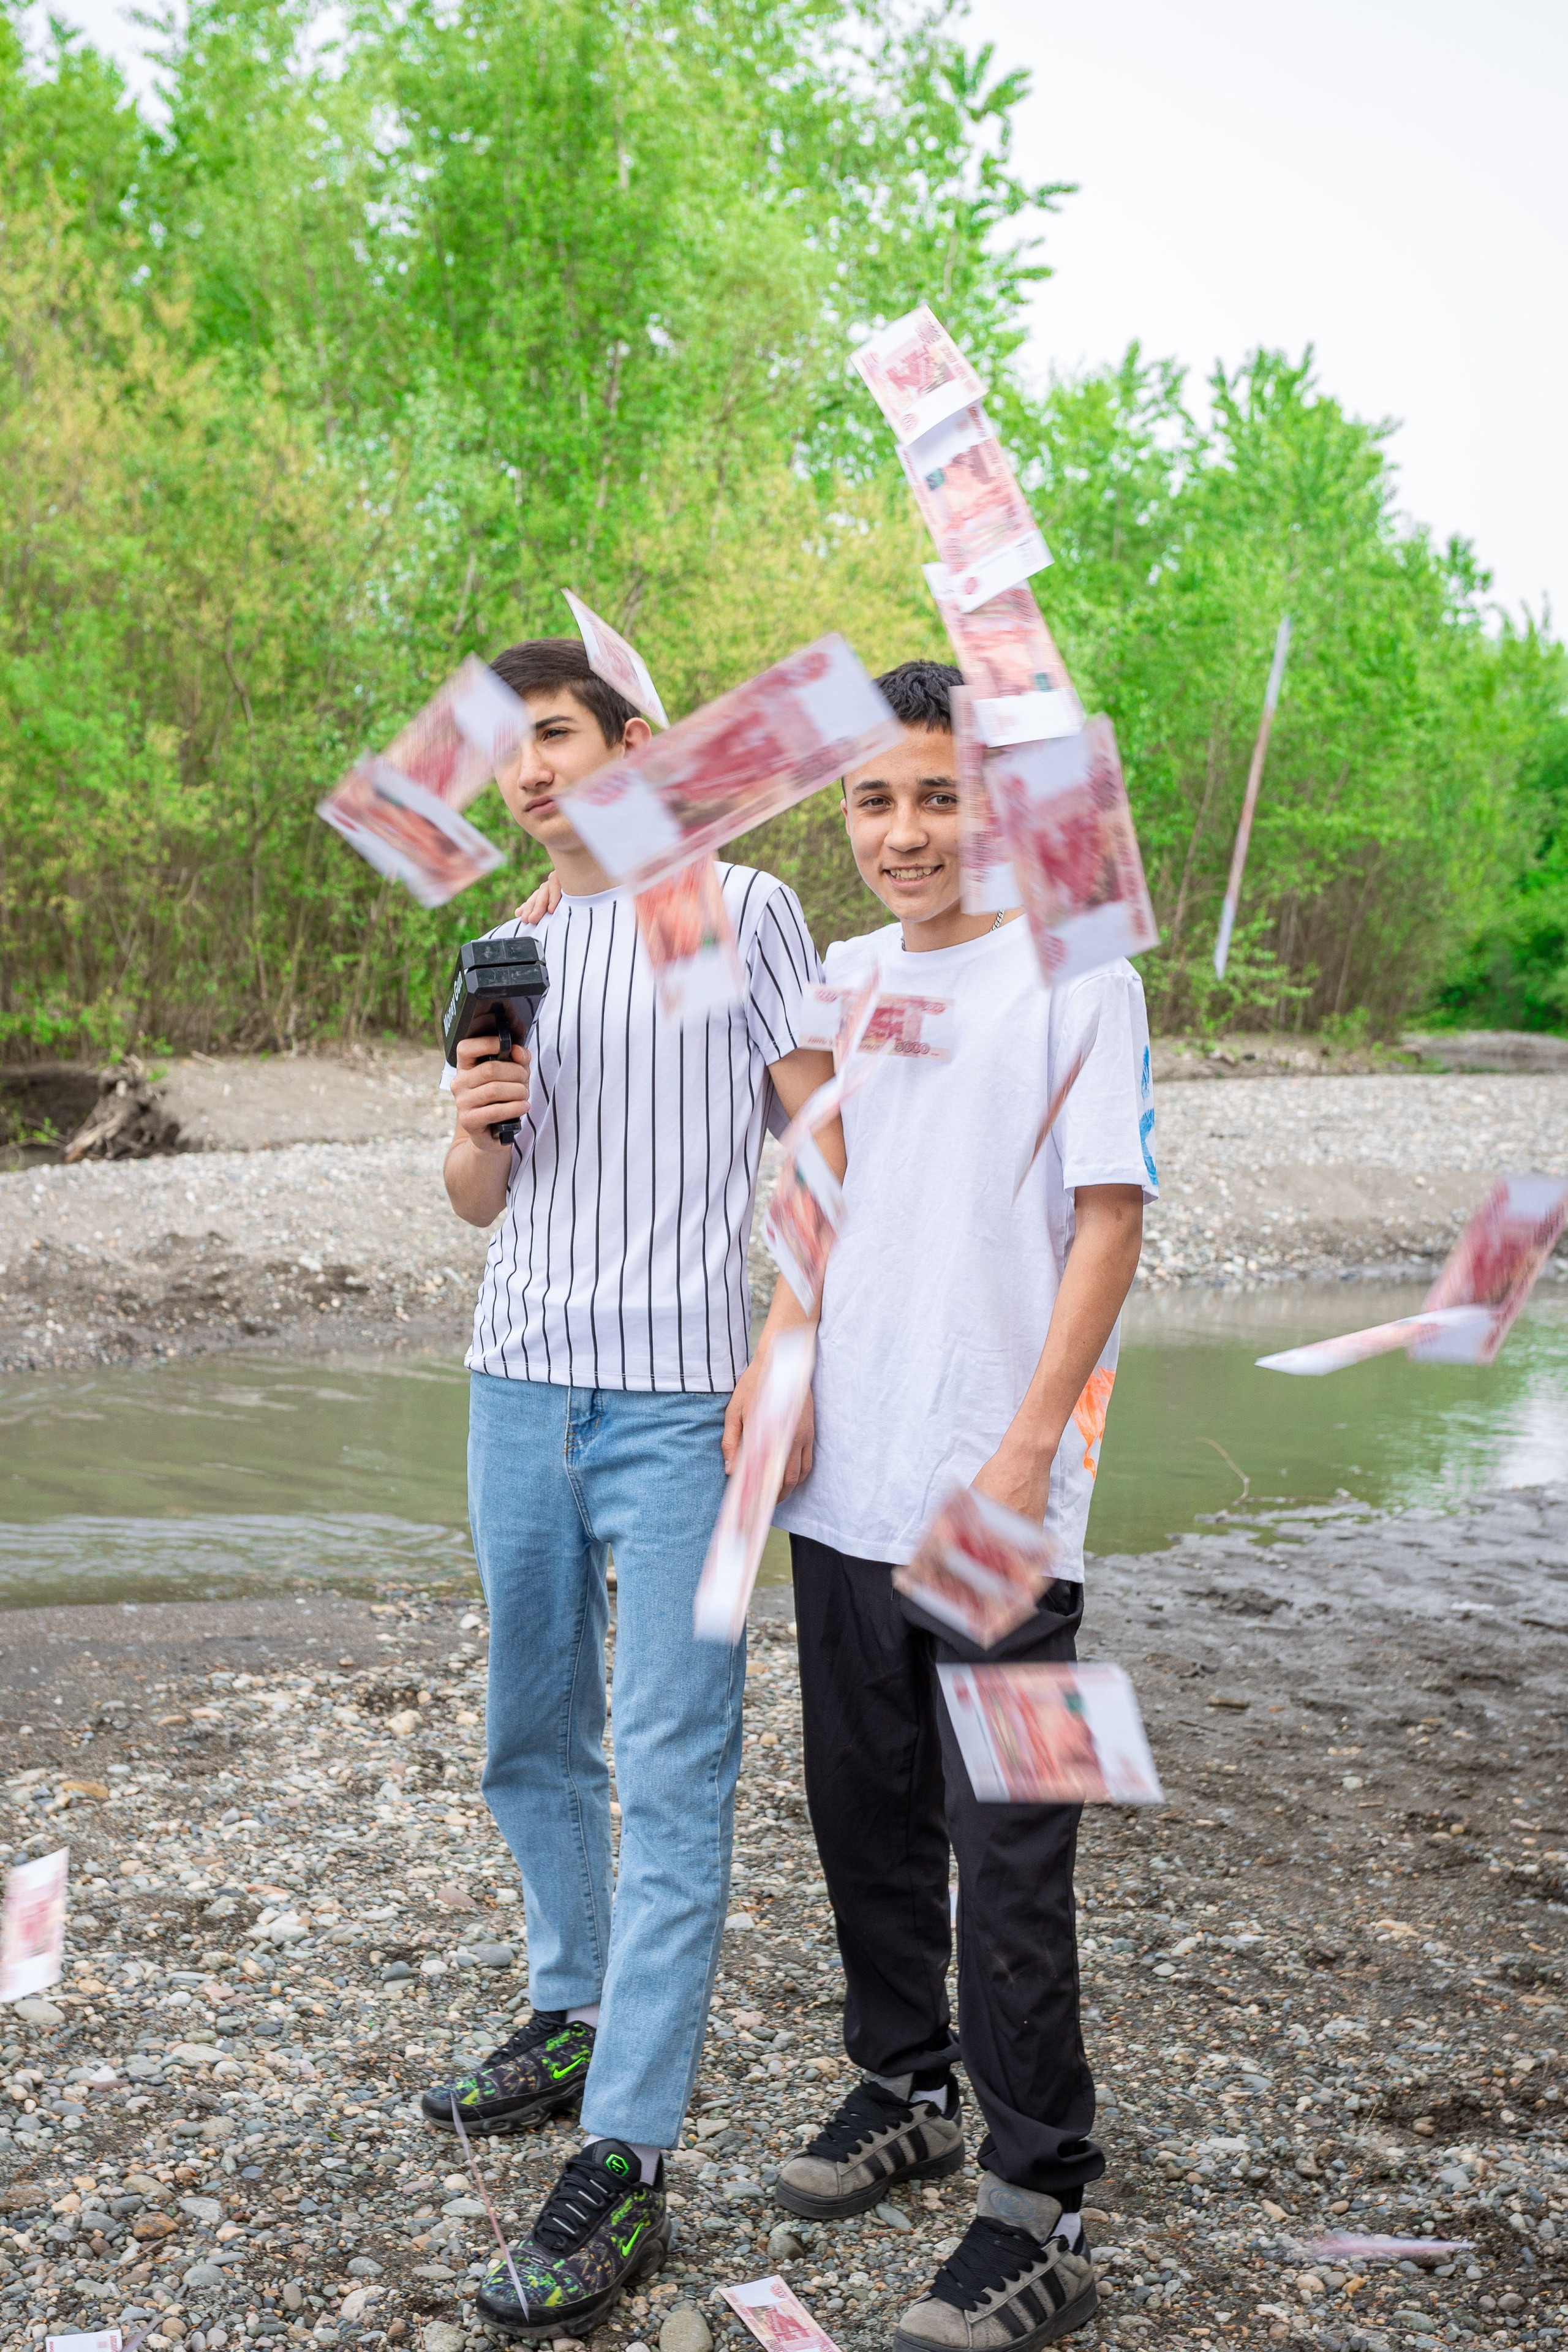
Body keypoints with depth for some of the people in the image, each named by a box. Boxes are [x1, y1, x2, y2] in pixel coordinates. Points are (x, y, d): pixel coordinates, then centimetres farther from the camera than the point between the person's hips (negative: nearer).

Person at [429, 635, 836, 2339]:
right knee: (533, 1738, 16)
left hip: (680, 1404, -6)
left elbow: (822, 1145, -3)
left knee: (673, 1774, -6)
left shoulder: (741, 912, -1)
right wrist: (472, 1131, -4)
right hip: (520, 1384, 7)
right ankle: (571, 2018, 34)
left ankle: (626, 2164, -4)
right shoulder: (511, 954, 16)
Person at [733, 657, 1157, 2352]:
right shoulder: (841, 979, 10)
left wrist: (1029, 1443, -15)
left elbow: (1110, 1221, -10)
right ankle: (905, 2089, 37)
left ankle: (1037, 2213, 9)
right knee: (866, 1808, 17)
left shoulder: (1075, 977, -7)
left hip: (997, 1503, -6)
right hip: (845, 1484, 6)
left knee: (1008, 1848, -2)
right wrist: (781, 1353, 0)